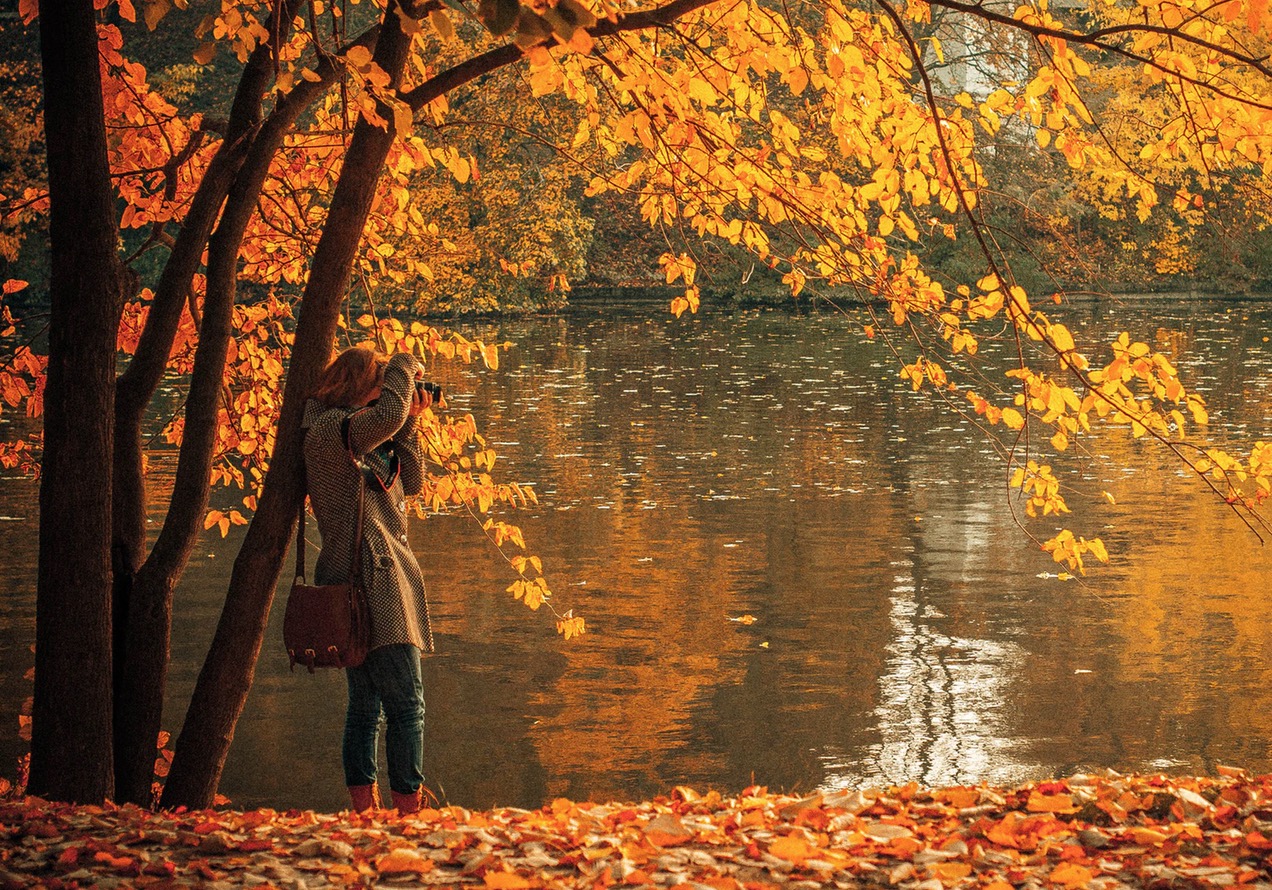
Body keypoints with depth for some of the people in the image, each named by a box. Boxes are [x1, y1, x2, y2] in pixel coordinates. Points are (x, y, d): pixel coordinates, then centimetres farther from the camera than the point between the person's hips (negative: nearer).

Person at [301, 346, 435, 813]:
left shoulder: (367, 442, 19)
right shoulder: (329, 428, -11)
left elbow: (410, 482, 21)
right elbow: (386, 415, -29)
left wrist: (409, 423, 12)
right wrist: (404, 367, -11)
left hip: (372, 579, 11)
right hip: (370, 578, -11)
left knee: (366, 705, 10)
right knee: (406, 704, -12)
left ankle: (365, 810, 13)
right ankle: (408, 810, -14)